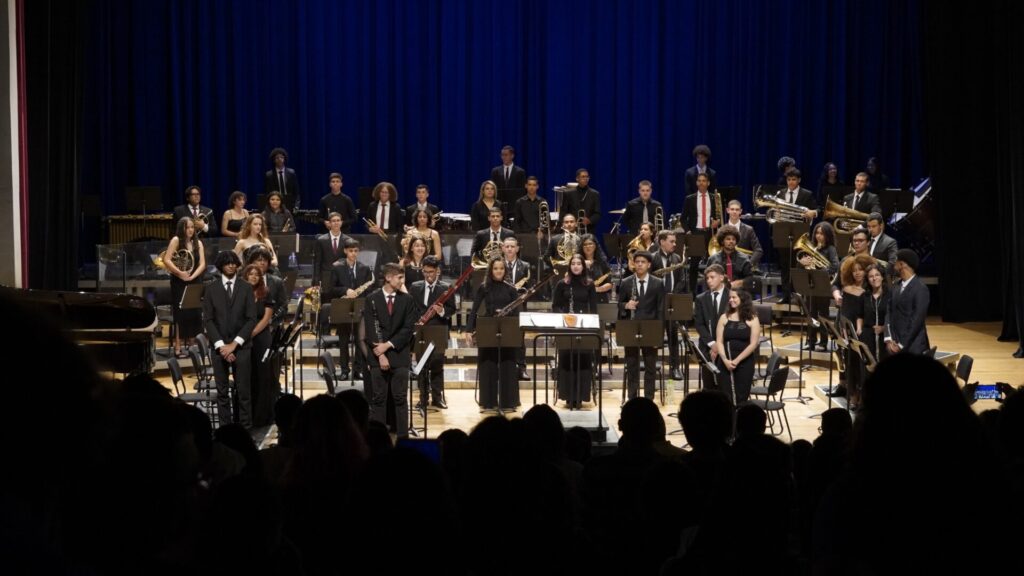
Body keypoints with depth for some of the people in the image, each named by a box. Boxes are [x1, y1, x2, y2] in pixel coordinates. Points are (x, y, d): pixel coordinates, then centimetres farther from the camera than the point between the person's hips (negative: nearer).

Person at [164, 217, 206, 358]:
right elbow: (166, 260, -14)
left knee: (194, 313, 3)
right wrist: (180, 273, -20)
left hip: (194, 282, 4)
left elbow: (202, 264, 0)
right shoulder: (176, 240, -6)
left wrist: (192, 276, -15)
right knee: (181, 313, -6)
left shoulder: (198, 243, 7)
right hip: (179, 282, -4)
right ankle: (178, 348, -5)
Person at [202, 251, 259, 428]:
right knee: (222, 391, 2)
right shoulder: (211, 289, 5)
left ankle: (245, 427, 3)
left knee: (243, 391, -2)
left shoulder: (246, 288, 5)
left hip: (241, 346, 0)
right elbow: (208, 320, 1)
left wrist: (234, 344, -9)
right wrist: (221, 345, -9)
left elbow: (251, 319, 0)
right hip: (219, 346, 0)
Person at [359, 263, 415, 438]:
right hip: (377, 356, -1)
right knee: (378, 399, 2)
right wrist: (380, 354, -13)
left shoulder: (407, 300, 5)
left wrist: (389, 344, -12)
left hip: (400, 356, 1)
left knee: (400, 398, 2)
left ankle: (402, 436, 6)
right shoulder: (372, 299, 1)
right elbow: (370, 330, -4)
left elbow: (407, 329, -1)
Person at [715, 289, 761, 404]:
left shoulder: (752, 319, -1)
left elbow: (753, 344, -7)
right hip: (725, 363, 2)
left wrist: (737, 360, -14)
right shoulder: (724, 318, 6)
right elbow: (719, 342, 2)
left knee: (741, 398, 0)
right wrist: (725, 360, -14)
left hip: (745, 363, -2)